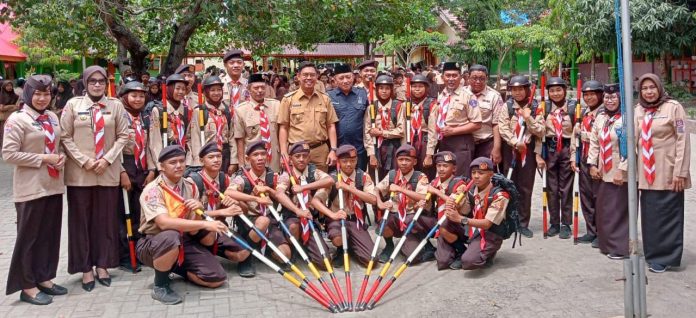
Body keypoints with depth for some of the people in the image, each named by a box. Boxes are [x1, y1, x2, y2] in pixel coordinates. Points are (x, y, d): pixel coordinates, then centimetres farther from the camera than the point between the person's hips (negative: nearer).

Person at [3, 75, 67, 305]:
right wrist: (43, 159, -17)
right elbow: (9, 154, -15)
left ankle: (44, 278, 25)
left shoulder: (52, 117, 11)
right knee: (29, 235, 2)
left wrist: (61, 156, -1)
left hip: (53, 185, 7)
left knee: (50, 234, 12)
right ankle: (27, 286, 13)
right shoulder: (17, 119, -10)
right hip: (31, 188, -7)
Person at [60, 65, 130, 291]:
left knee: (106, 219, 7)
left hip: (108, 172, 1)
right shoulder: (73, 104, 1)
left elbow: (123, 136, 3)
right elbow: (65, 137, -1)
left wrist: (107, 159, -9)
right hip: (79, 172, -1)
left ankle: (102, 265, 19)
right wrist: (84, 160, -10)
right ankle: (85, 268, 14)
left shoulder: (116, 106, 3)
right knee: (81, 220, 5)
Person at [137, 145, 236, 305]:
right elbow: (164, 223, -34)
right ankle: (160, 286, -15)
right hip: (154, 244, -6)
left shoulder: (190, 187, 2)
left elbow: (193, 230, 1)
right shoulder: (152, 190, -17)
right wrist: (204, 224, -38)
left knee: (217, 278, -9)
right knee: (170, 237, -41)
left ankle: (176, 267, 18)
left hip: (184, 242, 6)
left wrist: (199, 210, -21)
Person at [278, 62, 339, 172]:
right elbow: (283, 128, 1)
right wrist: (284, 153, -6)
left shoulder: (325, 99, 8)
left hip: (321, 151, 2)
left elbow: (331, 126, 9)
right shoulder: (288, 99, 1)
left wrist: (333, 150, 0)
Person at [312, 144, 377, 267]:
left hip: (356, 221, 2)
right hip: (337, 219, -1)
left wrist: (349, 188, -20)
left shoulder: (363, 177, 1)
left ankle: (350, 246, 20)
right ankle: (341, 250, 3)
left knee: (371, 260, -15)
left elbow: (373, 200, -14)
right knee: (338, 239, -38)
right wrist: (332, 214, -29)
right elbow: (315, 200, -13)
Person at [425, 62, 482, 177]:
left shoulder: (468, 96, -5)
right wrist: (429, 154, 6)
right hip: (442, 144, 6)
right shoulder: (440, 97, 11)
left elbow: (476, 124, -8)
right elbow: (433, 127, 9)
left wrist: (453, 130, -15)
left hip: (461, 144, -6)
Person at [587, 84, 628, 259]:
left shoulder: (626, 118, -13)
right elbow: (594, 143, 14)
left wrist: (622, 169, -19)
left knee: (619, 211, -1)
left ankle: (620, 247, 10)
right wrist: (592, 164, 6)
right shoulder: (600, 118, 10)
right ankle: (606, 243, 26)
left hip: (621, 174, -7)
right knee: (603, 210, 12)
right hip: (603, 173, 7)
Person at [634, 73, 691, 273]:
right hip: (646, 173, 5)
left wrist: (680, 172, -12)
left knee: (668, 215, 1)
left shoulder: (673, 107, -7)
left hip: (668, 173, -4)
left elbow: (683, 140, -9)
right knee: (649, 215, 9)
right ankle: (653, 255, 22)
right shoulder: (639, 110, 8)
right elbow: (633, 139, 10)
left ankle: (666, 258, 12)